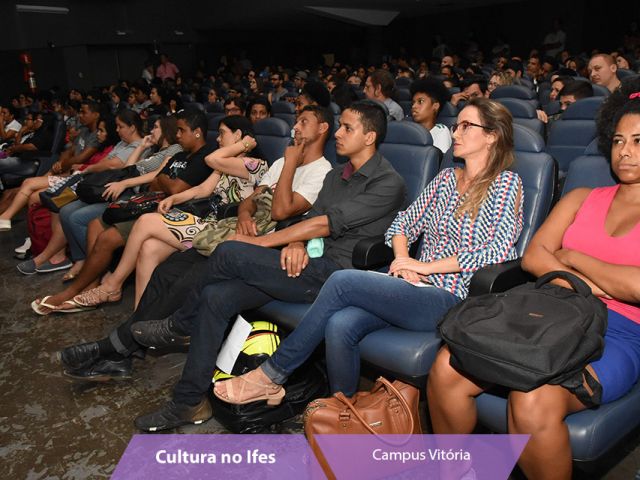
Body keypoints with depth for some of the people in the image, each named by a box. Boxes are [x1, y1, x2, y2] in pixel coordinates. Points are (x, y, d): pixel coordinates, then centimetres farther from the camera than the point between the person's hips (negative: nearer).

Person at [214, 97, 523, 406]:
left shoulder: (506, 184, 1)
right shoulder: (446, 178, 19)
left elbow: (497, 252, -12)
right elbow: (401, 225, 19)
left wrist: (425, 266, -11)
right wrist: (403, 260, -3)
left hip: (450, 300, -5)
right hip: (417, 289, 5)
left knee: (343, 281, -24)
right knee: (339, 326, -25)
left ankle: (272, 375, -10)